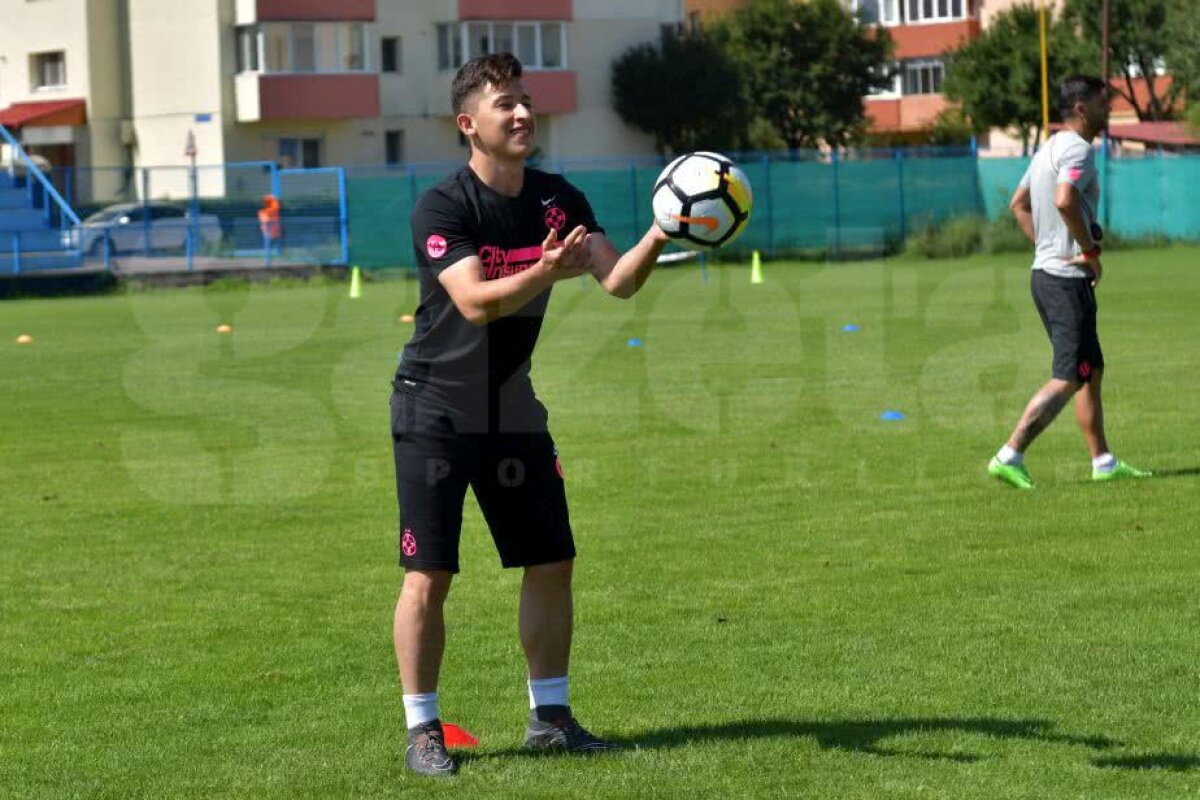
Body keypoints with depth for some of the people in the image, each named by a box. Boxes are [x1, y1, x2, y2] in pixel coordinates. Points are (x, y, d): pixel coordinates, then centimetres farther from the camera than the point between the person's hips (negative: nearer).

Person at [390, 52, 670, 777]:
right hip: (436, 411, -6)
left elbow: (617, 281, -8)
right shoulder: (441, 207, -16)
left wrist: (656, 237, -27)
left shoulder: (559, 200, 1)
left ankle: (550, 717, 19)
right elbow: (475, 301, -30)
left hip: (513, 409, 6)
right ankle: (422, 730, 4)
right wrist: (544, 272, -46)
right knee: (428, 575, -6)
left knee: (552, 562, 6)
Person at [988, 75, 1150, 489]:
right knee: (1069, 378, -7)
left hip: (1045, 272, 10)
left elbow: (1018, 204, 24)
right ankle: (1010, 456, -10)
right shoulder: (1078, 149, -15)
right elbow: (1065, 200, -32)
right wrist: (1091, 251, -20)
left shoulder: (1049, 147, 15)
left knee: (1092, 370, 16)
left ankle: (1103, 462, 20)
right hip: (1068, 280, -10)